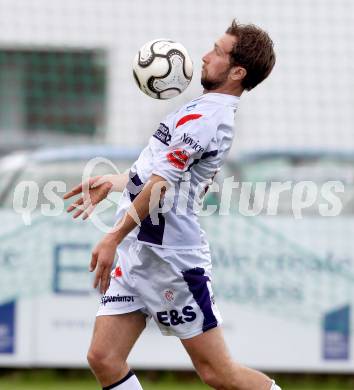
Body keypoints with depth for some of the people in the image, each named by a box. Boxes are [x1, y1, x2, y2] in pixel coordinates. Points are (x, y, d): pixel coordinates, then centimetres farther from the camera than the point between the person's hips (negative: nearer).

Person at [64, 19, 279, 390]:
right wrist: (114, 182, 28)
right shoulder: (206, 109, 15)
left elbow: (162, 182, -21)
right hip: (137, 254, 10)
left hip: (170, 258, -10)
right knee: (103, 359, 3)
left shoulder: (204, 117, -17)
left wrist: (114, 238, -20)